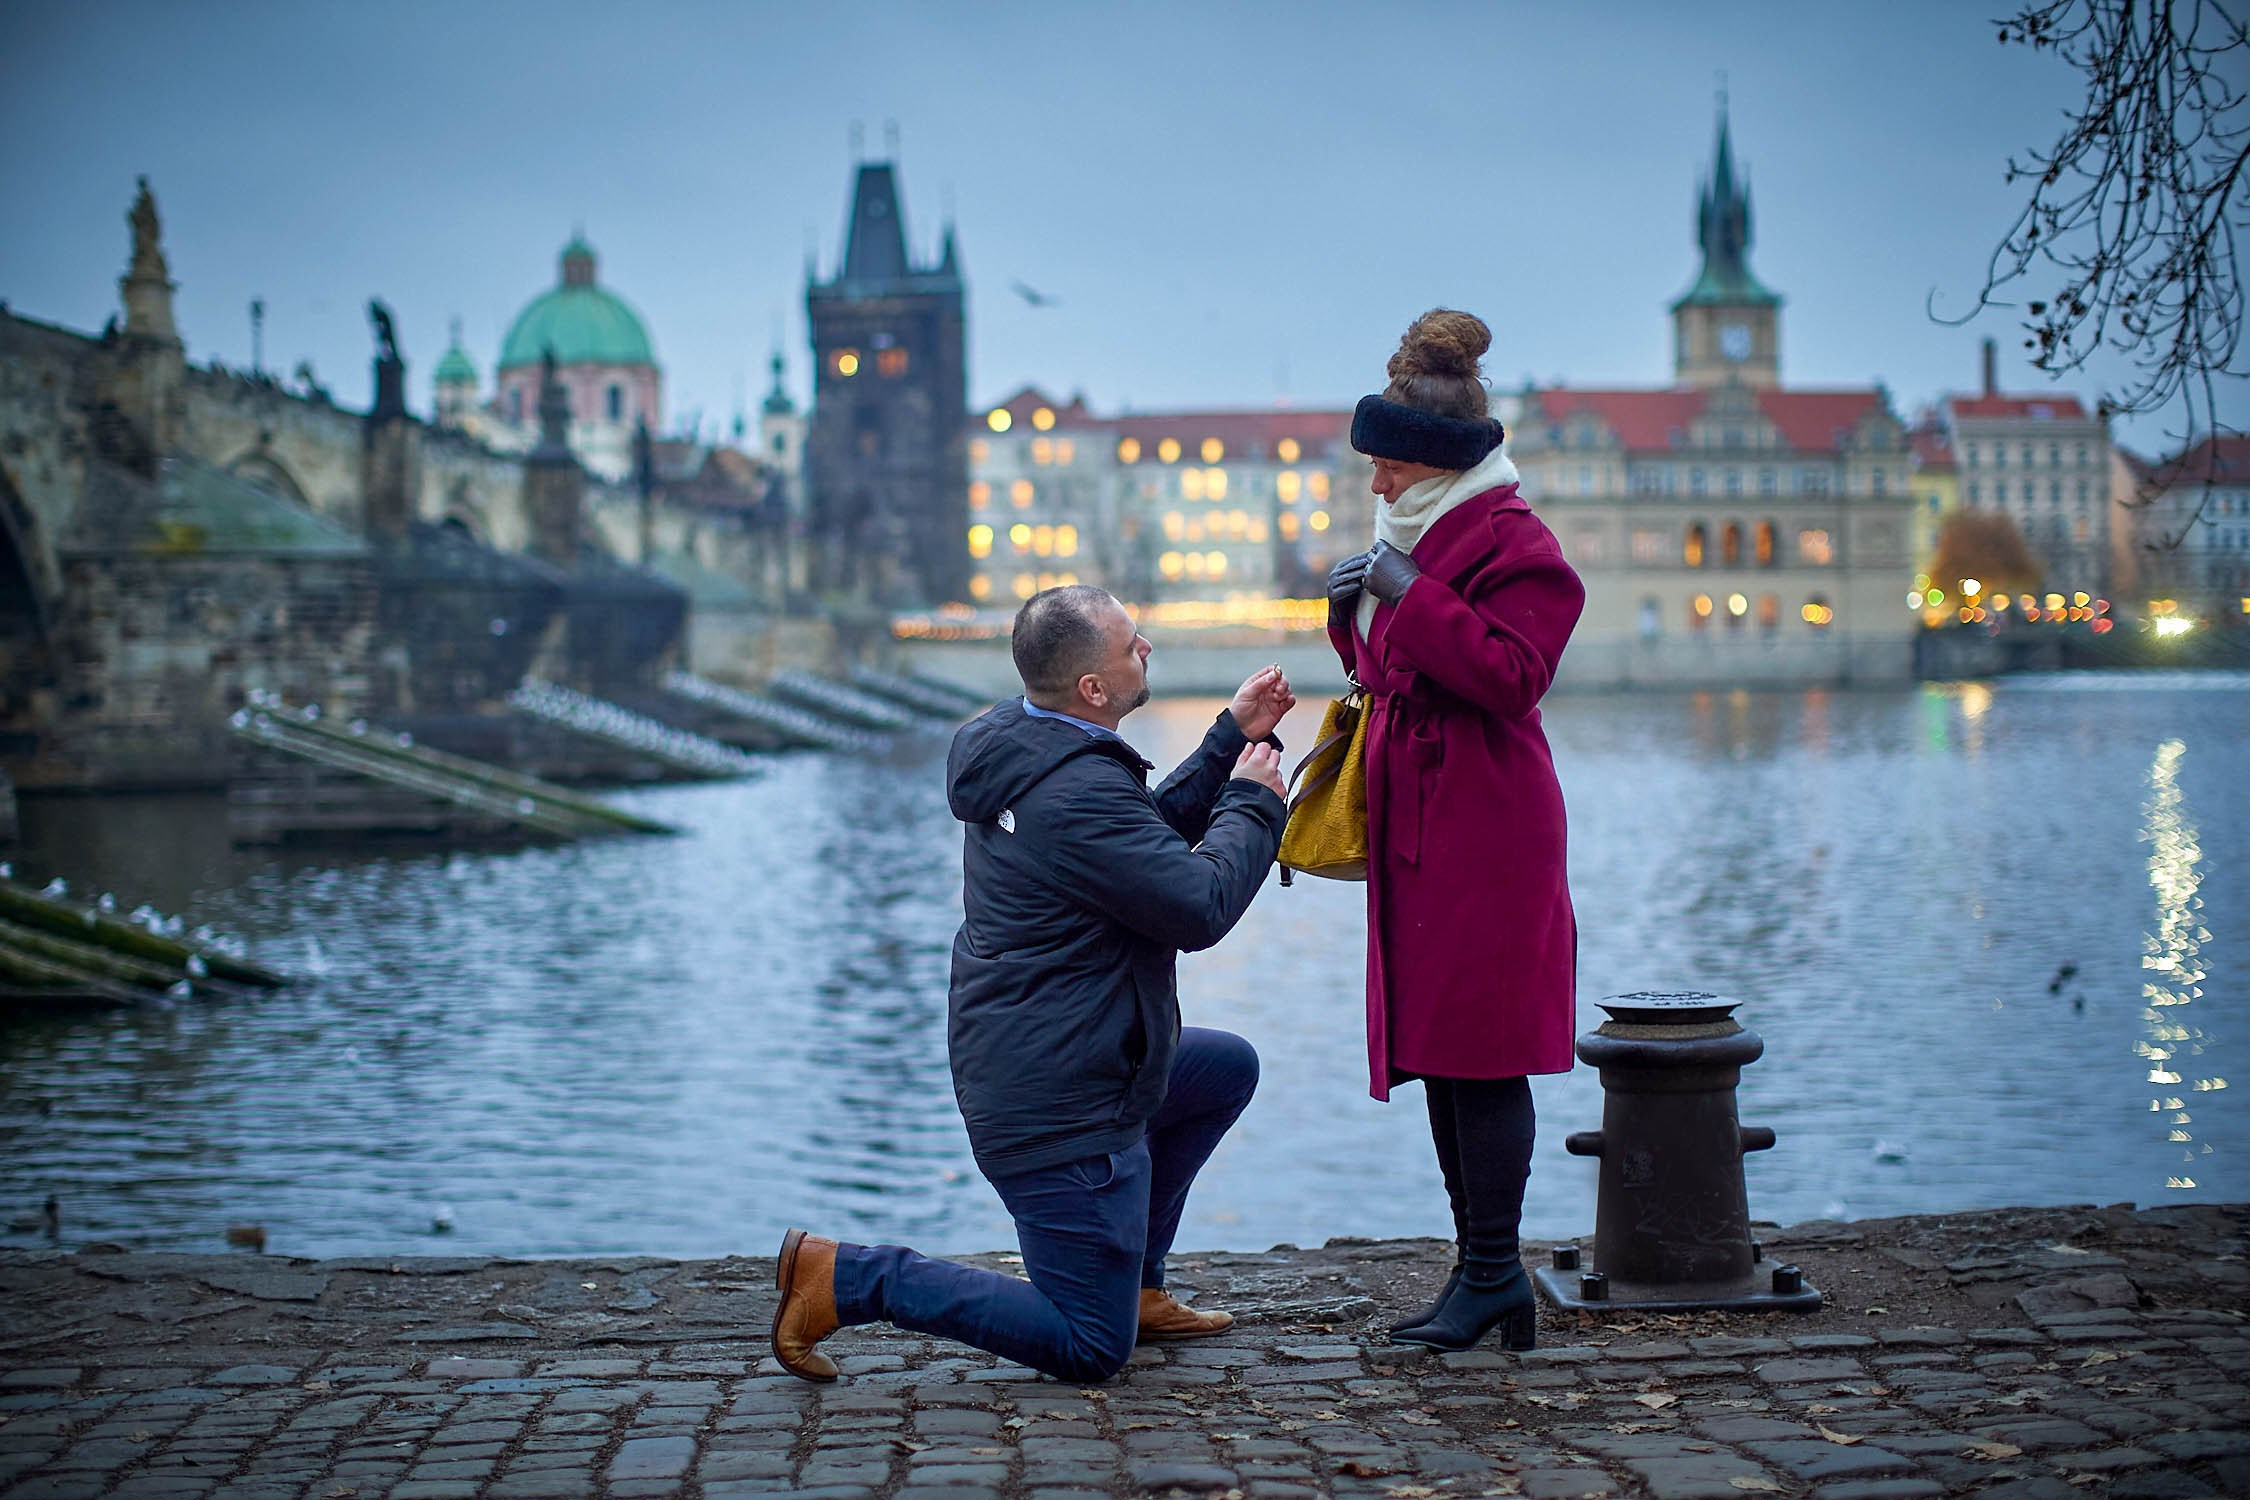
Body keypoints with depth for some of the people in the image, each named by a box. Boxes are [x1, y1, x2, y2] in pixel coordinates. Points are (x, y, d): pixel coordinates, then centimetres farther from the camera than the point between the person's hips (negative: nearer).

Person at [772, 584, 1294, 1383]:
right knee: (1091, 1350, -3)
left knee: (1229, 1069, 30)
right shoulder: (1077, 793, -26)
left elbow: (1152, 834, 20)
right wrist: (1253, 801, -8)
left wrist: (1234, 738, 13)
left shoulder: (1021, 743, 7)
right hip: (1059, 1107, -11)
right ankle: (848, 1278, -4)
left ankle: (1134, 1285, 29)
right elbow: (1200, 906, -24)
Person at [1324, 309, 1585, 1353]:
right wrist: (1357, 611, 5)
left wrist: (1411, 595, -21)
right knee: (1439, 1048, 10)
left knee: (1478, 1049, -8)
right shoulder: (1421, 539, 19)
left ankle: (1493, 1270, -2)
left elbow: (1509, 674, -22)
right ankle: (1481, 1267, 16)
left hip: (1484, 833, -10)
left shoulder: (1515, 545, -10)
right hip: (1419, 830, 10)